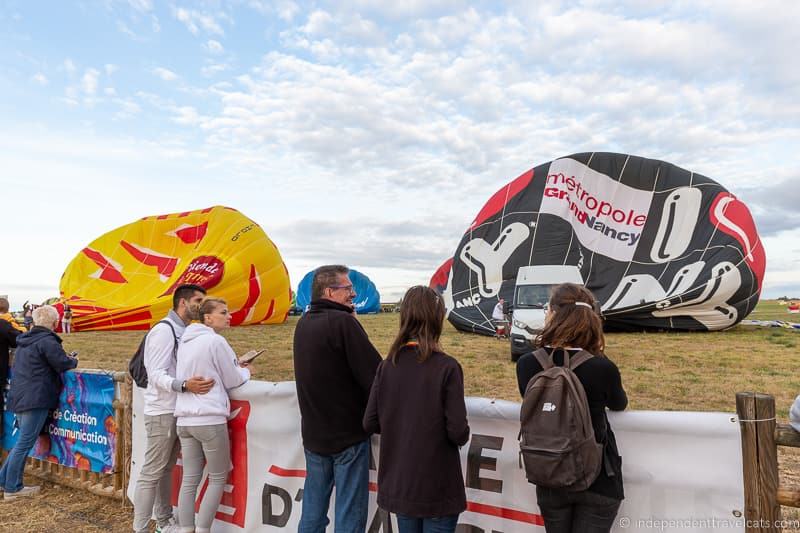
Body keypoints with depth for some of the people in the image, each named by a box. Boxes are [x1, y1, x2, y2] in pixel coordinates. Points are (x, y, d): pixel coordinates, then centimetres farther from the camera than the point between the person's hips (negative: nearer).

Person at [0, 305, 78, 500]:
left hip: (20, 397, 9)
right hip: (35, 399, -9)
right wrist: (73, 361, 6)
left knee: (24, 441, 21)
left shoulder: (25, 340, 14)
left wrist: (67, 359, 11)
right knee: (25, 443, -1)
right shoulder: (47, 341, -15)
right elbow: (63, 364, -17)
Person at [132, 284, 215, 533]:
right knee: (152, 472, -1)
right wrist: (185, 385, -37)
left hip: (176, 411, 8)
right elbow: (156, 374, -20)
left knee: (166, 469, 15)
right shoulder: (164, 330, -14)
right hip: (162, 412, -8)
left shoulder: (184, 332, 12)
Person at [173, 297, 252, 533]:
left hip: (185, 419, 7)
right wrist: (245, 371, 17)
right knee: (218, 477, 7)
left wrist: (235, 368, 23)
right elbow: (232, 381, -4)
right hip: (210, 419, -7)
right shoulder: (216, 341, -10)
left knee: (190, 479, 10)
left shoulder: (186, 341, 13)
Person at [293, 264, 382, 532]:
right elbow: (375, 375, -22)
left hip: (313, 433, 7)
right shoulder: (342, 322, -20)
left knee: (313, 510, 18)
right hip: (348, 433, -7)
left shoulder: (303, 323, 4)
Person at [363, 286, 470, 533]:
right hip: (437, 487, -4)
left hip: (398, 484, 4)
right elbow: (458, 433, -19)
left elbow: (370, 423, -2)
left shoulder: (387, 365, -5)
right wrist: (462, 435, 3)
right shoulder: (447, 367, -18)